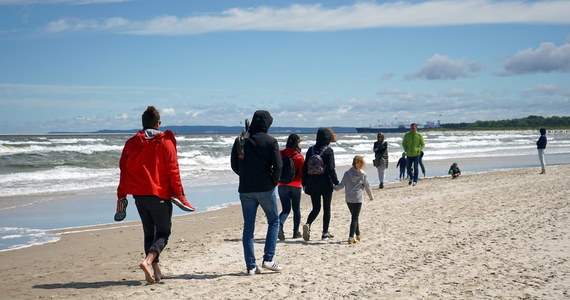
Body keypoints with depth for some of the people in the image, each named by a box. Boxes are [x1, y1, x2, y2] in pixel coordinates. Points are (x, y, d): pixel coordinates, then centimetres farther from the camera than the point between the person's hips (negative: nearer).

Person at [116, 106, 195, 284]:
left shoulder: (131, 143, 7)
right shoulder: (165, 142, -5)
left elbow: (123, 170, 9)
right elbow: (173, 170, -8)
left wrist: (121, 196, 14)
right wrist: (179, 194, -3)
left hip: (138, 194, 4)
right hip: (159, 194, -4)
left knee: (149, 232, 14)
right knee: (163, 232, 0)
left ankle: (155, 270, 12)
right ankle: (148, 261, -23)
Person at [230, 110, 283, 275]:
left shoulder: (240, 141, 4)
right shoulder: (270, 141, -6)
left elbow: (234, 165, 8)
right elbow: (278, 165, -12)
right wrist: (274, 181, 5)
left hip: (245, 189, 3)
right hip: (265, 188, -3)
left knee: (248, 227, 6)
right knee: (274, 221, 13)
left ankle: (251, 266, 5)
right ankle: (268, 259, 3)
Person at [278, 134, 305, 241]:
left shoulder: (280, 154, 0)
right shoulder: (299, 156, -7)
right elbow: (303, 172, -4)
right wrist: (304, 184, 12)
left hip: (282, 185, 2)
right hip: (296, 185, -2)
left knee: (286, 209, 4)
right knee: (296, 209, 15)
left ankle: (280, 225, -25)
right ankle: (296, 232, 19)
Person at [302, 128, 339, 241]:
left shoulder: (311, 150, 4)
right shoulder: (328, 151, -10)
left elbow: (305, 167, 6)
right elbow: (331, 169, -16)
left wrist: (304, 183, 13)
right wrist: (336, 183, -8)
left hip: (312, 184, 4)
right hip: (326, 184, -4)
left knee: (316, 208, 12)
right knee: (326, 208, 11)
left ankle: (308, 224, -15)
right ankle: (325, 233, 14)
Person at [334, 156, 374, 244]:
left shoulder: (347, 173, -1)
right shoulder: (363, 175, -5)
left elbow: (341, 185, -2)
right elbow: (367, 186, 4)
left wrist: (333, 188, 15)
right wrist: (371, 196, 19)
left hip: (348, 199, 3)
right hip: (357, 199, -3)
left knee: (354, 217, 19)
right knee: (355, 218, -1)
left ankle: (358, 235, 29)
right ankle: (351, 237, -11)